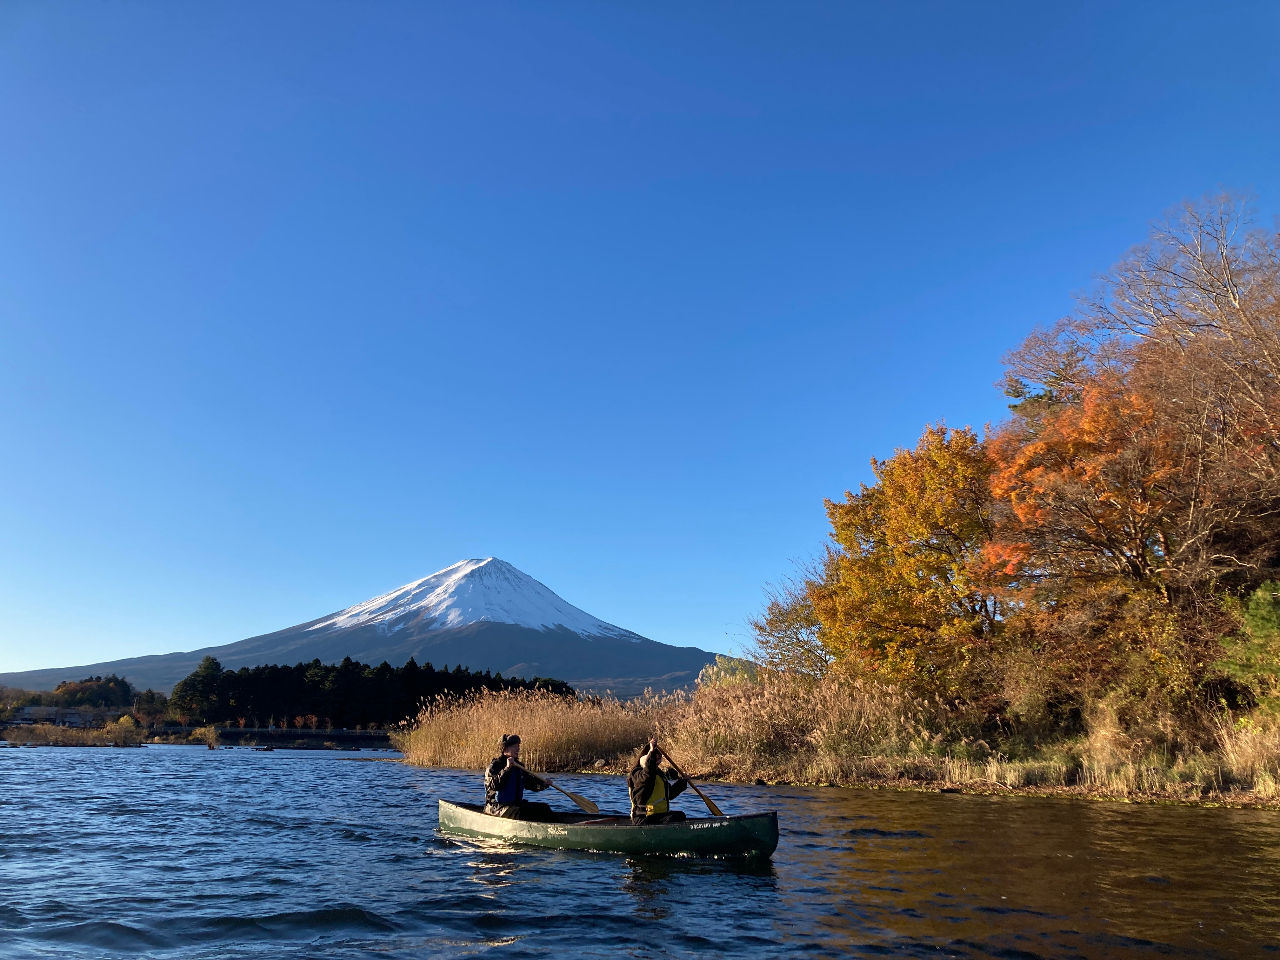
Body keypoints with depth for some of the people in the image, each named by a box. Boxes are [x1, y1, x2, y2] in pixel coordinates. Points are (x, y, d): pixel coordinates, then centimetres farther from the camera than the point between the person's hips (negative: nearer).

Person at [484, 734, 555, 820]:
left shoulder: (518, 766, 17)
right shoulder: (494, 766, -10)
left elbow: (530, 782, 17)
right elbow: (494, 786, -27)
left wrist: (543, 784, -3)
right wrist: (507, 768, -33)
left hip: (516, 804, 9)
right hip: (496, 806, -9)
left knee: (544, 808, -3)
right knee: (521, 813, -35)